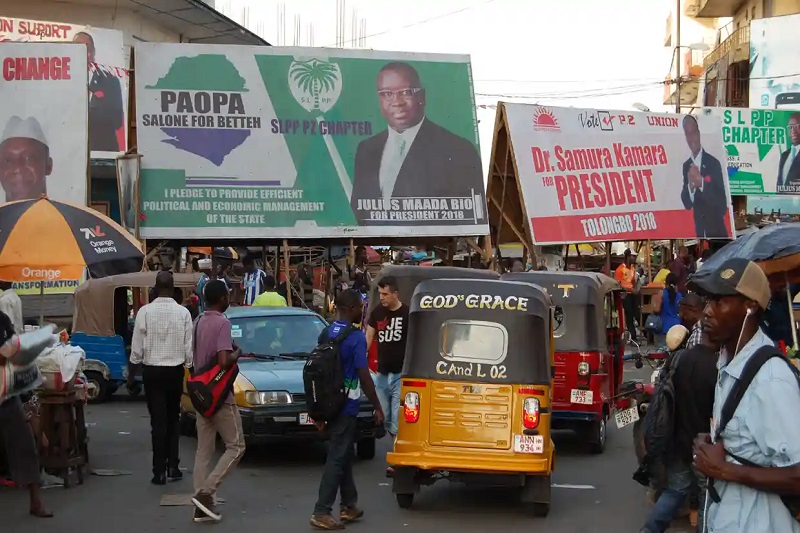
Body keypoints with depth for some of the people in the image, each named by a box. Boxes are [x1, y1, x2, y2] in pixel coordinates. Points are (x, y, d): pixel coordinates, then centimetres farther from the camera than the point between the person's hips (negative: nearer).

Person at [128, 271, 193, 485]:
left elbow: (137, 347, -7)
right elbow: (189, 347, -3)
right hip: (175, 370, 1)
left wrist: (131, 374, 3)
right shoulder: (183, 312, -6)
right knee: (173, 419, 15)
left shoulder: (145, 311, -9)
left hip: (152, 371, -1)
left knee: (158, 420, 2)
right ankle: (172, 466, 13)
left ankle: (159, 471, 0)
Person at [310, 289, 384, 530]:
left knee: (344, 456, 18)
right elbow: (364, 376, -16)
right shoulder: (356, 337, -16)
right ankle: (321, 512, -6)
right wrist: (377, 407, -7)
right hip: (346, 408, -8)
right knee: (337, 459, -5)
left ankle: (348, 505, 26)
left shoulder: (325, 334, 6)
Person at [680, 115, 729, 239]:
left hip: (717, 230, -4)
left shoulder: (713, 163, -10)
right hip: (699, 230, 4)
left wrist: (701, 183, -26)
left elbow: (722, 204, -14)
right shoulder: (686, 166, 6)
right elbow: (687, 204, 2)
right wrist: (690, 186, -19)